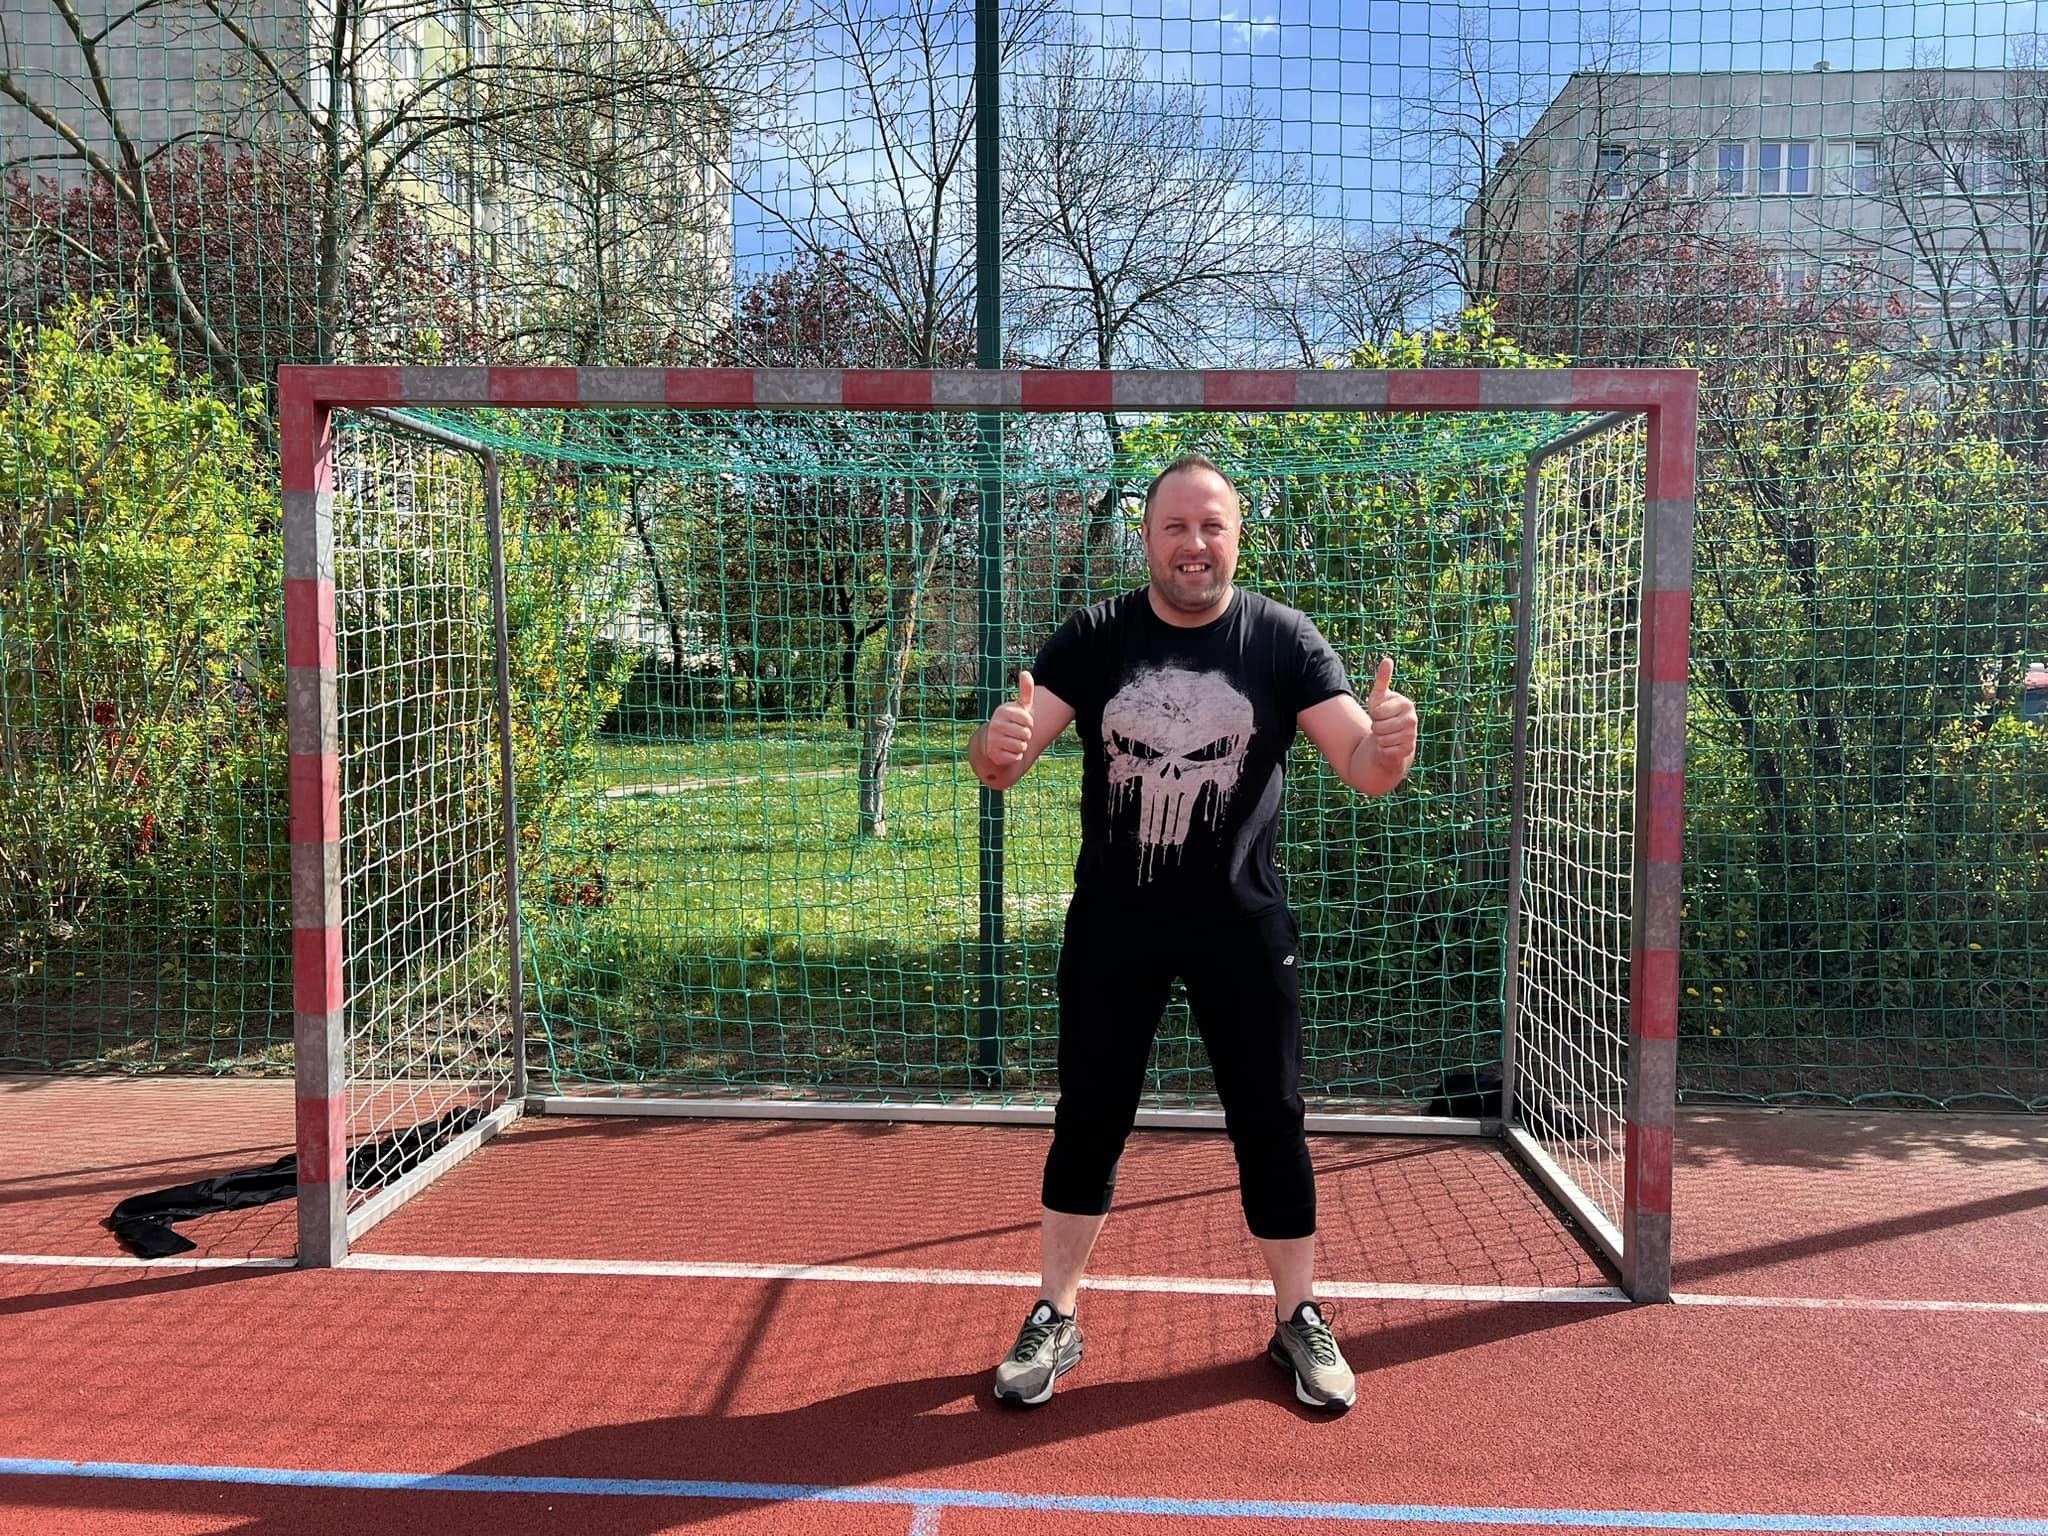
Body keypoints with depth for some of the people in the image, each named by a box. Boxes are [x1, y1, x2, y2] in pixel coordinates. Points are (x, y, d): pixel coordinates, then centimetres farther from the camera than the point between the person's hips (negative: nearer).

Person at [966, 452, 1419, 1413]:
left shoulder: (1284, 640, -5)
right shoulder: (1093, 639, -3)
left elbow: (1361, 767, -11)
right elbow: (1002, 761, -9)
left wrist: (1387, 742, -35)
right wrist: (998, 746, -34)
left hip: (1241, 926, 0)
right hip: (1113, 922, 1)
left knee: (1270, 1121, 7)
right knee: (1088, 1120, 8)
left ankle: (1298, 1319, 26)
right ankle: (1054, 1321, 25)